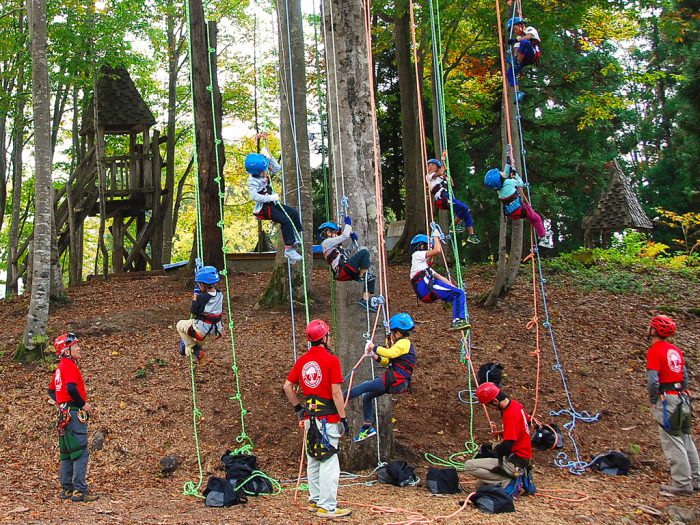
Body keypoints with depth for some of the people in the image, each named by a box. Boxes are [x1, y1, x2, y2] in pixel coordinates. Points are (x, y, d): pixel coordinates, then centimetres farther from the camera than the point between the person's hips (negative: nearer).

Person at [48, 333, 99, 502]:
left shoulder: (60, 367, 17)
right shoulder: (69, 366, -12)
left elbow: (51, 390, 25)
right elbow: (71, 388, -26)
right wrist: (84, 404, -15)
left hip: (64, 414, 10)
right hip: (74, 413, -10)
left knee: (67, 452, 14)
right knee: (81, 452, -9)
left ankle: (66, 489, 19)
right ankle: (80, 491, -11)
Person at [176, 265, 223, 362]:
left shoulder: (201, 297, -21)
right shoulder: (220, 295, -4)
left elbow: (193, 311, -12)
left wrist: (195, 300, 1)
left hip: (202, 332, -6)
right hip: (216, 333, 6)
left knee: (180, 325, 19)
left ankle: (194, 349, 13)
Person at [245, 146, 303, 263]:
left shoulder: (265, 173, 6)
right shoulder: (253, 181, -18)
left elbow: (277, 167, 12)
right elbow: (254, 196, -31)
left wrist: (269, 157, -2)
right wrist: (271, 198, -30)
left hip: (272, 204, 9)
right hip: (263, 208, -9)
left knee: (293, 213, -3)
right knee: (285, 221, -23)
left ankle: (297, 237, 3)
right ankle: (288, 249, -22)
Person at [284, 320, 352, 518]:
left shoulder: (302, 360, 7)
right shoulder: (331, 360, -12)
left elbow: (287, 386, 9)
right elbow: (336, 392, -14)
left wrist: (297, 407, 19)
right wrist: (343, 418, -9)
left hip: (309, 417, 7)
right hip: (328, 418, -7)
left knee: (313, 461, 17)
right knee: (329, 462, -3)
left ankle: (315, 500, 26)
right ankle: (327, 507, -2)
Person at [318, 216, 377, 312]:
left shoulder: (332, 244, 31)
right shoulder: (327, 242, 1)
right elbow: (344, 236, -7)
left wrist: (352, 234, 16)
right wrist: (348, 224, 8)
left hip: (347, 272, 10)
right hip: (342, 271, -10)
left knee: (371, 278, 10)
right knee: (364, 252, -18)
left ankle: (365, 300, 3)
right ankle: (362, 276, -13)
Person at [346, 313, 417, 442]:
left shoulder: (403, 343, -9)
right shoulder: (403, 344, 23)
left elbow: (390, 353, -29)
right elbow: (387, 361, 24)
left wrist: (374, 347, -17)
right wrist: (374, 356, 10)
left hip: (395, 381, -10)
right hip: (399, 383, 10)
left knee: (364, 387, -11)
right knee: (367, 396, 17)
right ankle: (367, 427, 21)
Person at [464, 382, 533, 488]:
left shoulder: (510, 415, -25)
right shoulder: (515, 404, 4)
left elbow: (507, 446, -27)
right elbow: (527, 422, 24)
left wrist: (496, 450, -5)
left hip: (515, 463, -10)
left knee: (469, 466, -16)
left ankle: (507, 481, -12)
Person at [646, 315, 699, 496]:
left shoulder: (654, 351, -14)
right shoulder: (675, 350, 11)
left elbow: (652, 380, -21)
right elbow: (685, 376, 15)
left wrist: (653, 400, -7)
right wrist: (681, 393, 19)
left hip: (666, 399, -8)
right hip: (682, 398, 8)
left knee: (672, 443, -3)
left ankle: (682, 484, -1)